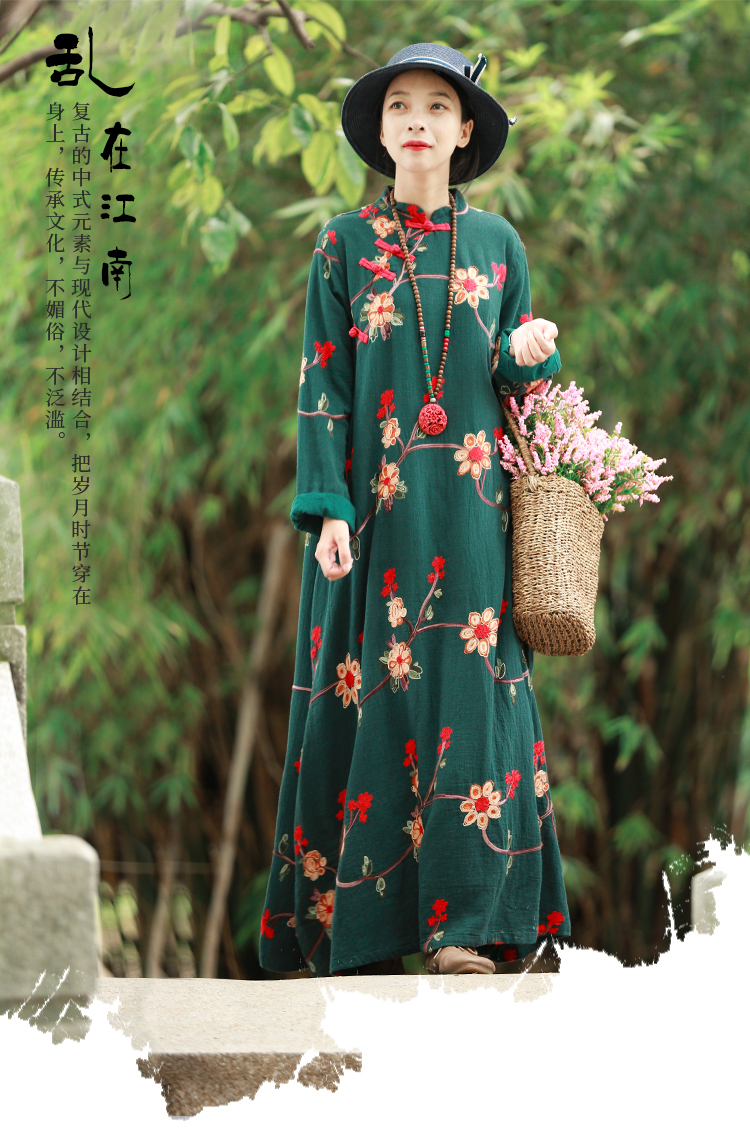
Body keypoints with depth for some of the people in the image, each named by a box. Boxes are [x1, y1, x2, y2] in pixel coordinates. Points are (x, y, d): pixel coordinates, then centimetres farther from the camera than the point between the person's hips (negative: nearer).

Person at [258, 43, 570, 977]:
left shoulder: (497, 244, 10)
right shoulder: (344, 245, 5)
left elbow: (513, 382, 14)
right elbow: (323, 385, 0)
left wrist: (533, 354, -10)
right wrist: (328, 509, -10)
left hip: (469, 512, 1)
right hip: (373, 506, -1)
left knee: (468, 688, -4)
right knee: (367, 690, -3)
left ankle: (462, 920, -1)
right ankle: (359, 924, 2)